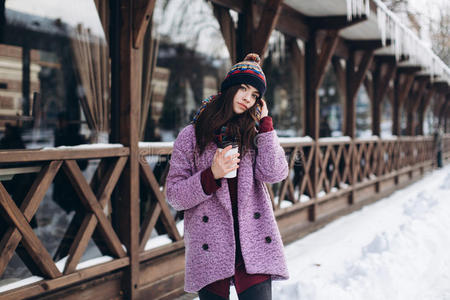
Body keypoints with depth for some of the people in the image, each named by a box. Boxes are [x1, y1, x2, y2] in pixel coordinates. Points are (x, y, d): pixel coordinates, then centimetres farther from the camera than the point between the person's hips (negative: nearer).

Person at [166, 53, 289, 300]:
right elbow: (174, 196, 2)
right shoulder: (192, 136, 5)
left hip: (254, 242, 1)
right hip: (210, 246, -1)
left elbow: (275, 174, -7)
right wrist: (212, 175, -13)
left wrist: (264, 123, -2)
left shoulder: (255, 133, 12)